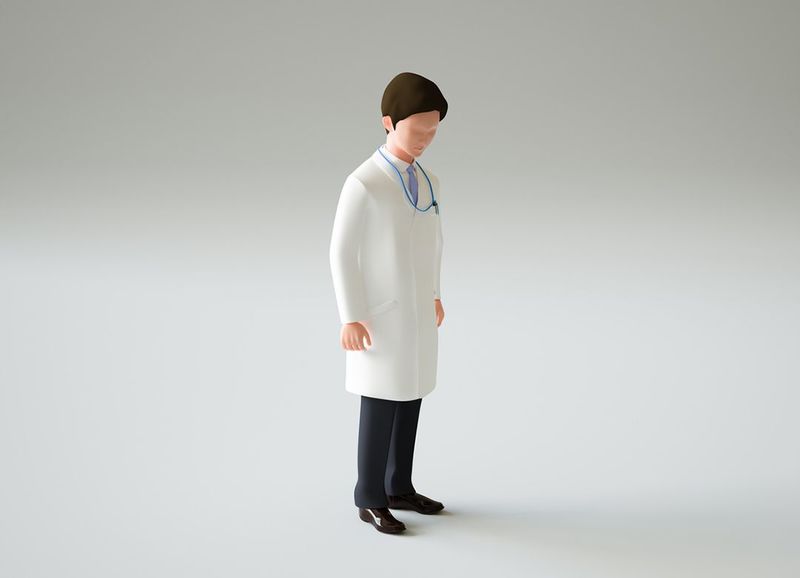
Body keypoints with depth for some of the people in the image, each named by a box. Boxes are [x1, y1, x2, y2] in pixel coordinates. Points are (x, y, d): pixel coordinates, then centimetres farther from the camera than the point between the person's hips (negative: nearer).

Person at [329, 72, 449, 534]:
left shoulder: (428, 181, 6)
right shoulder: (364, 184, -18)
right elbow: (343, 253, -16)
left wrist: (435, 295, 23)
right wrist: (350, 317, -17)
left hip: (418, 312, 7)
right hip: (381, 314, -7)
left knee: (410, 401, 14)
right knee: (381, 407, 1)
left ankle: (399, 487, 28)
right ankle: (371, 498, 16)